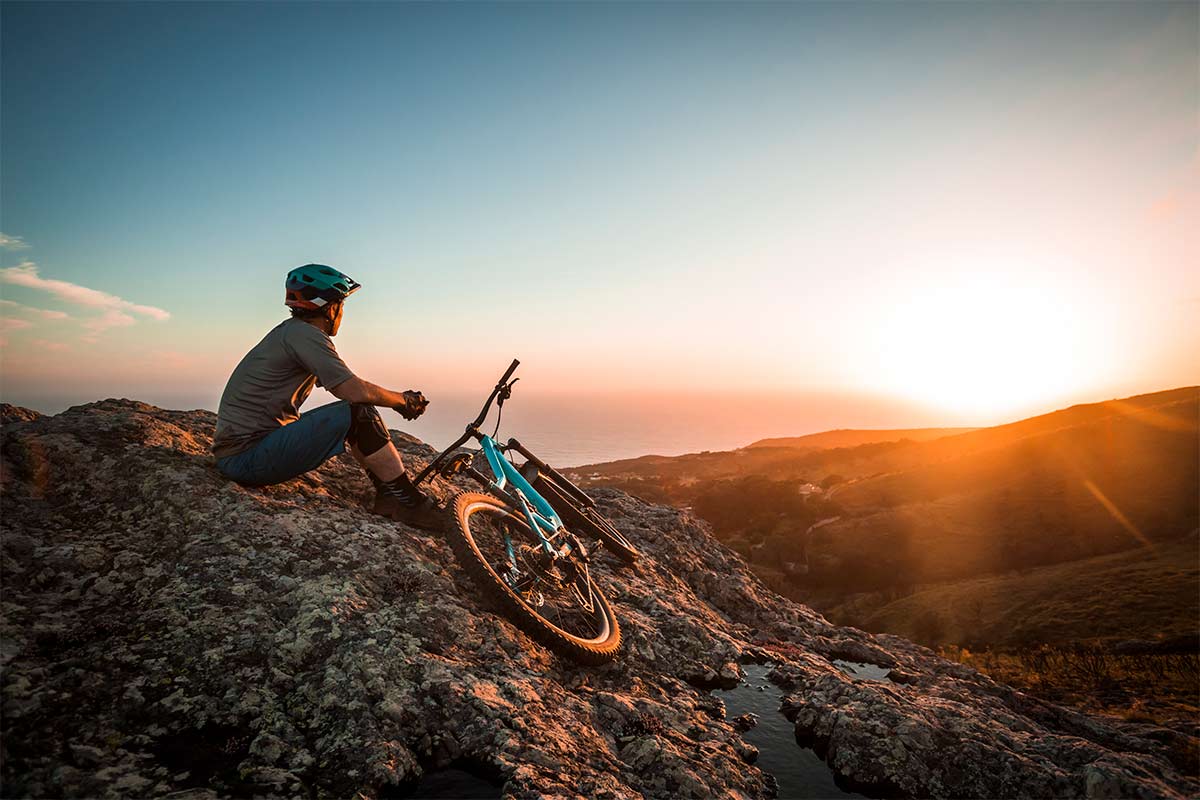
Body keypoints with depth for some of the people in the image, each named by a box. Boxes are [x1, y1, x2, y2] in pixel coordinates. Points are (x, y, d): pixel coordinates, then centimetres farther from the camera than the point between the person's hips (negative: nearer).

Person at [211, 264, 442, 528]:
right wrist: (403, 399, -6)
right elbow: (356, 390, -24)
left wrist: (399, 399, 7)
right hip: (247, 456, -10)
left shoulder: (291, 331, 16)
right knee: (359, 413, -19)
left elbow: (347, 388, 17)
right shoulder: (304, 334, -15)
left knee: (354, 409, 13)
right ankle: (408, 502, -11)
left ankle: (387, 493, 10)